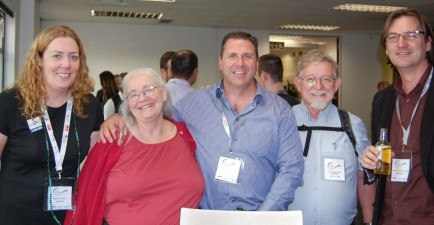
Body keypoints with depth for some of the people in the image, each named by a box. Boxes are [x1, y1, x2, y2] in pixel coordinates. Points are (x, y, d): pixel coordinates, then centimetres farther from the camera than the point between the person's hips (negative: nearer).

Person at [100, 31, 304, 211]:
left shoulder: (279, 110, -1)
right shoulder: (194, 102, 2)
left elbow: (291, 169, -3)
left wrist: (262, 218, -12)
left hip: (260, 217, 0)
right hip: (206, 216, 1)